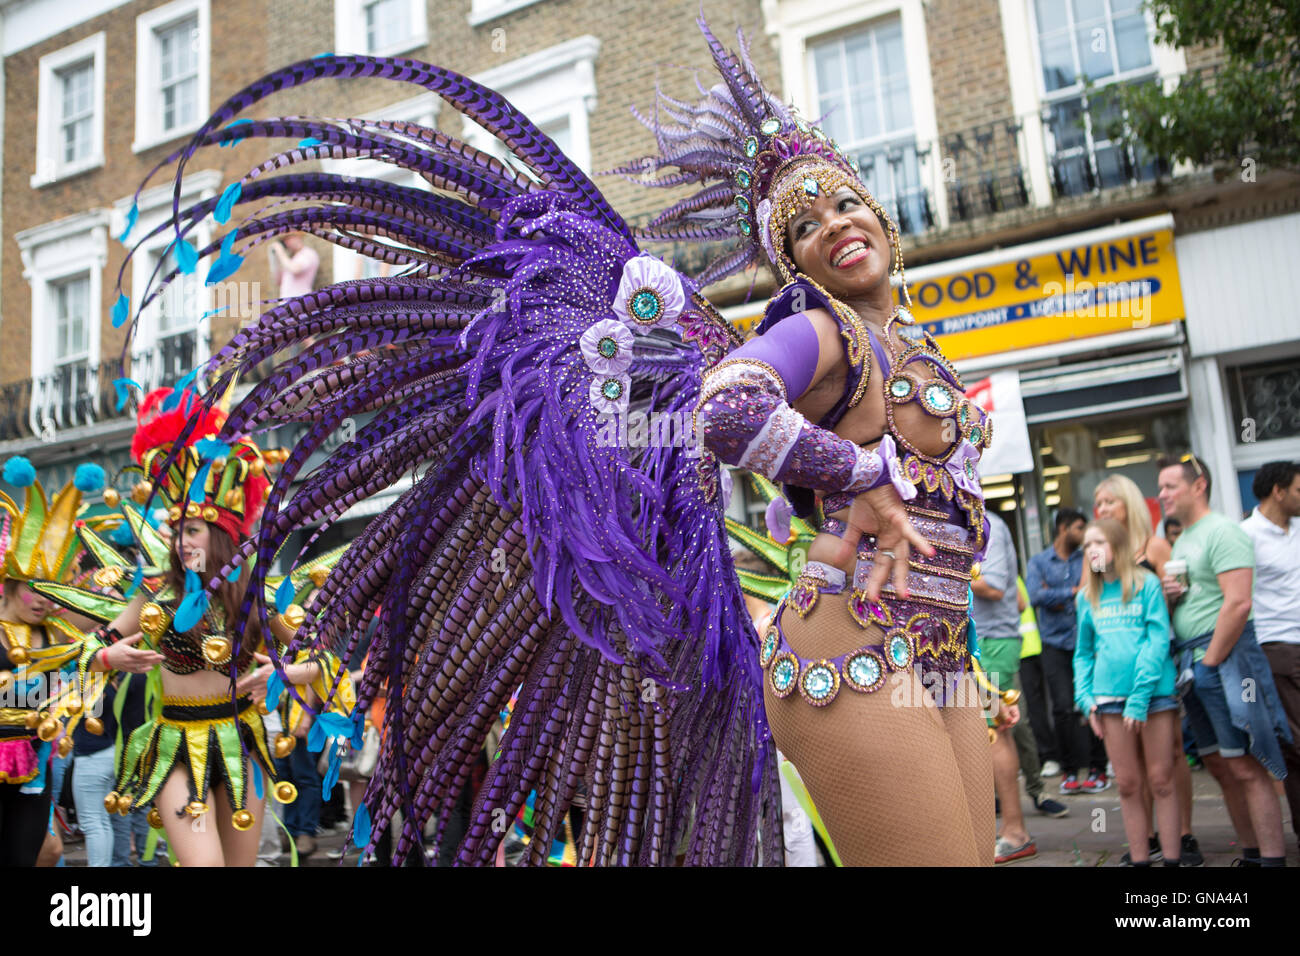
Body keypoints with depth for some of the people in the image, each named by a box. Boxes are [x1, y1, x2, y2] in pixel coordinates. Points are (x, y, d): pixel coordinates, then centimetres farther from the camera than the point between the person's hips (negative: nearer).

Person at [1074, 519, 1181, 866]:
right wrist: (1086, 699, 2)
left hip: (1154, 691, -3)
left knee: (1161, 779, 3)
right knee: (1128, 784, 8)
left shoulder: (1147, 584, -2)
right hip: (1110, 695, 4)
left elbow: (1158, 641, -9)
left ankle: (1172, 857, 11)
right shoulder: (1087, 597, 11)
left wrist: (1139, 698, -15)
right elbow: (1083, 653, 15)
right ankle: (1139, 857, 16)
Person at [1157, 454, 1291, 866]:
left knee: (1245, 767, -8)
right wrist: (1168, 595, 4)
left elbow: (1238, 604, -19)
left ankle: (1273, 857, -4)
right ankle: (1252, 854, 20)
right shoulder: (1180, 541, 19)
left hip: (1223, 655, -9)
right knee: (1219, 765, 11)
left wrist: (1209, 662, -15)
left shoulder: (1222, 531, -10)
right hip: (1192, 660, 9)